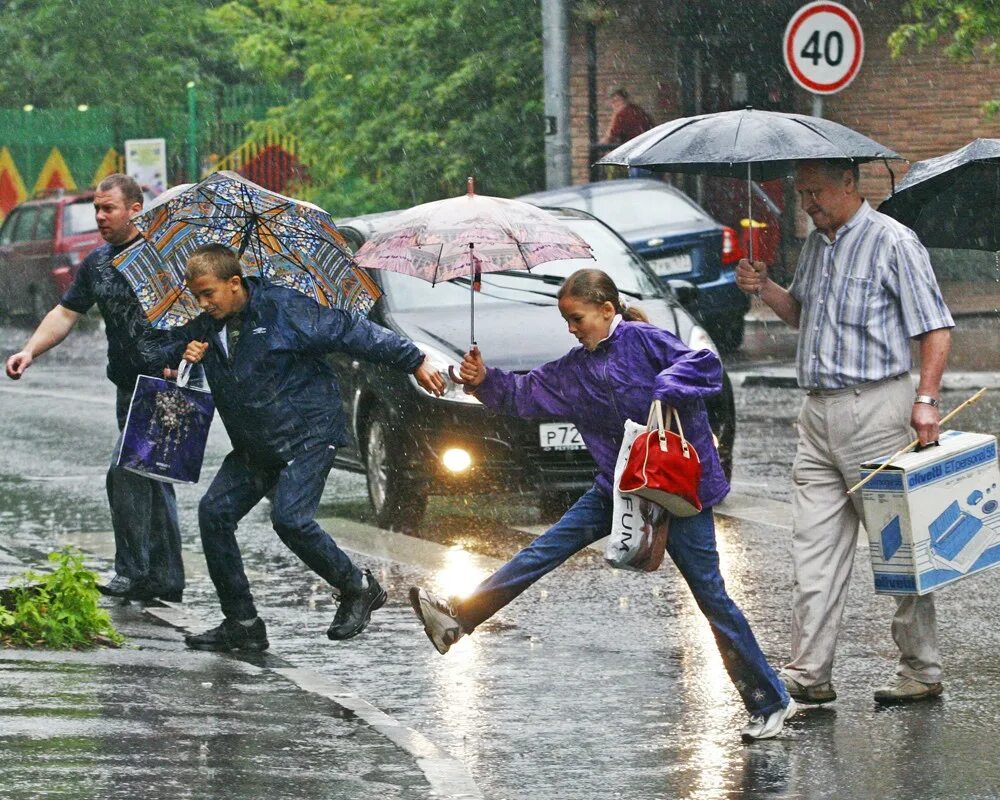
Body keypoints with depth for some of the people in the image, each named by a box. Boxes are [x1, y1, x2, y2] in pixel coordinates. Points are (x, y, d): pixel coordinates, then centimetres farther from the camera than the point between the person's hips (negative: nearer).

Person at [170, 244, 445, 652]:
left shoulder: (283, 309, -16)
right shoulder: (204, 328, 3)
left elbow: (350, 331, -12)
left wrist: (414, 362, -7)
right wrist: (185, 358, -11)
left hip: (307, 437, -7)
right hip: (253, 448, 7)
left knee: (290, 518, -23)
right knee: (214, 512, -6)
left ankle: (358, 590, 0)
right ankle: (241, 623, 1)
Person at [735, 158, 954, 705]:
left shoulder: (893, 243, -9)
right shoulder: (815, 244, 15)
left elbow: (936, 328, -10)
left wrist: (925, 400, -20)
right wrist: (765, 289, 9)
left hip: (874, 409, -8)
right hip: (817, 414, 8)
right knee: (813, 547, 4)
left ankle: (922, 671, 8)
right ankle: (809, 673, 5)